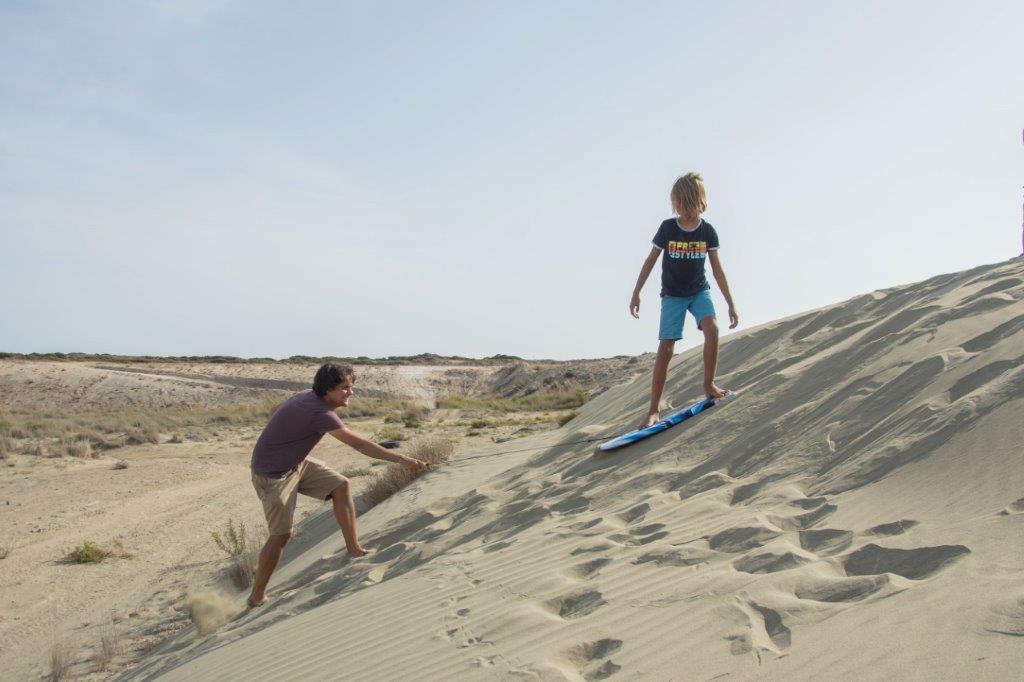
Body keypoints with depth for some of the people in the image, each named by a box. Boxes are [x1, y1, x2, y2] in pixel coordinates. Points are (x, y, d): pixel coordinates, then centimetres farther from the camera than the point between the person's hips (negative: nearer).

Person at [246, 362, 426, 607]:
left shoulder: (308, 395, -4)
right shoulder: (319, 412, -31)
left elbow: (274, 411, 11)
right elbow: (359, 444, -36)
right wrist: (403, 460, -38)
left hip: (296, 463, 9)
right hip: (272, 474, -9)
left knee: (340, 485, 0)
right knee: (281, 534, -7)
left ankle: (354, 548, 7)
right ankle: (257, 597, 8)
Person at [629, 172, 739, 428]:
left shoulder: (708, 231, -8)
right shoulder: (668, 227, -11)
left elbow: (717, 269, -4)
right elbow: (651, 260, -2)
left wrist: (731, 304, -4)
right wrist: (636, 293, -3)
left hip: (699, 291, 1)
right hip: (672, 294, -1)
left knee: (712, 328, -26)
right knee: (666, 346, -10)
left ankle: (709, 385, -6)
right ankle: (653, 410, -8)